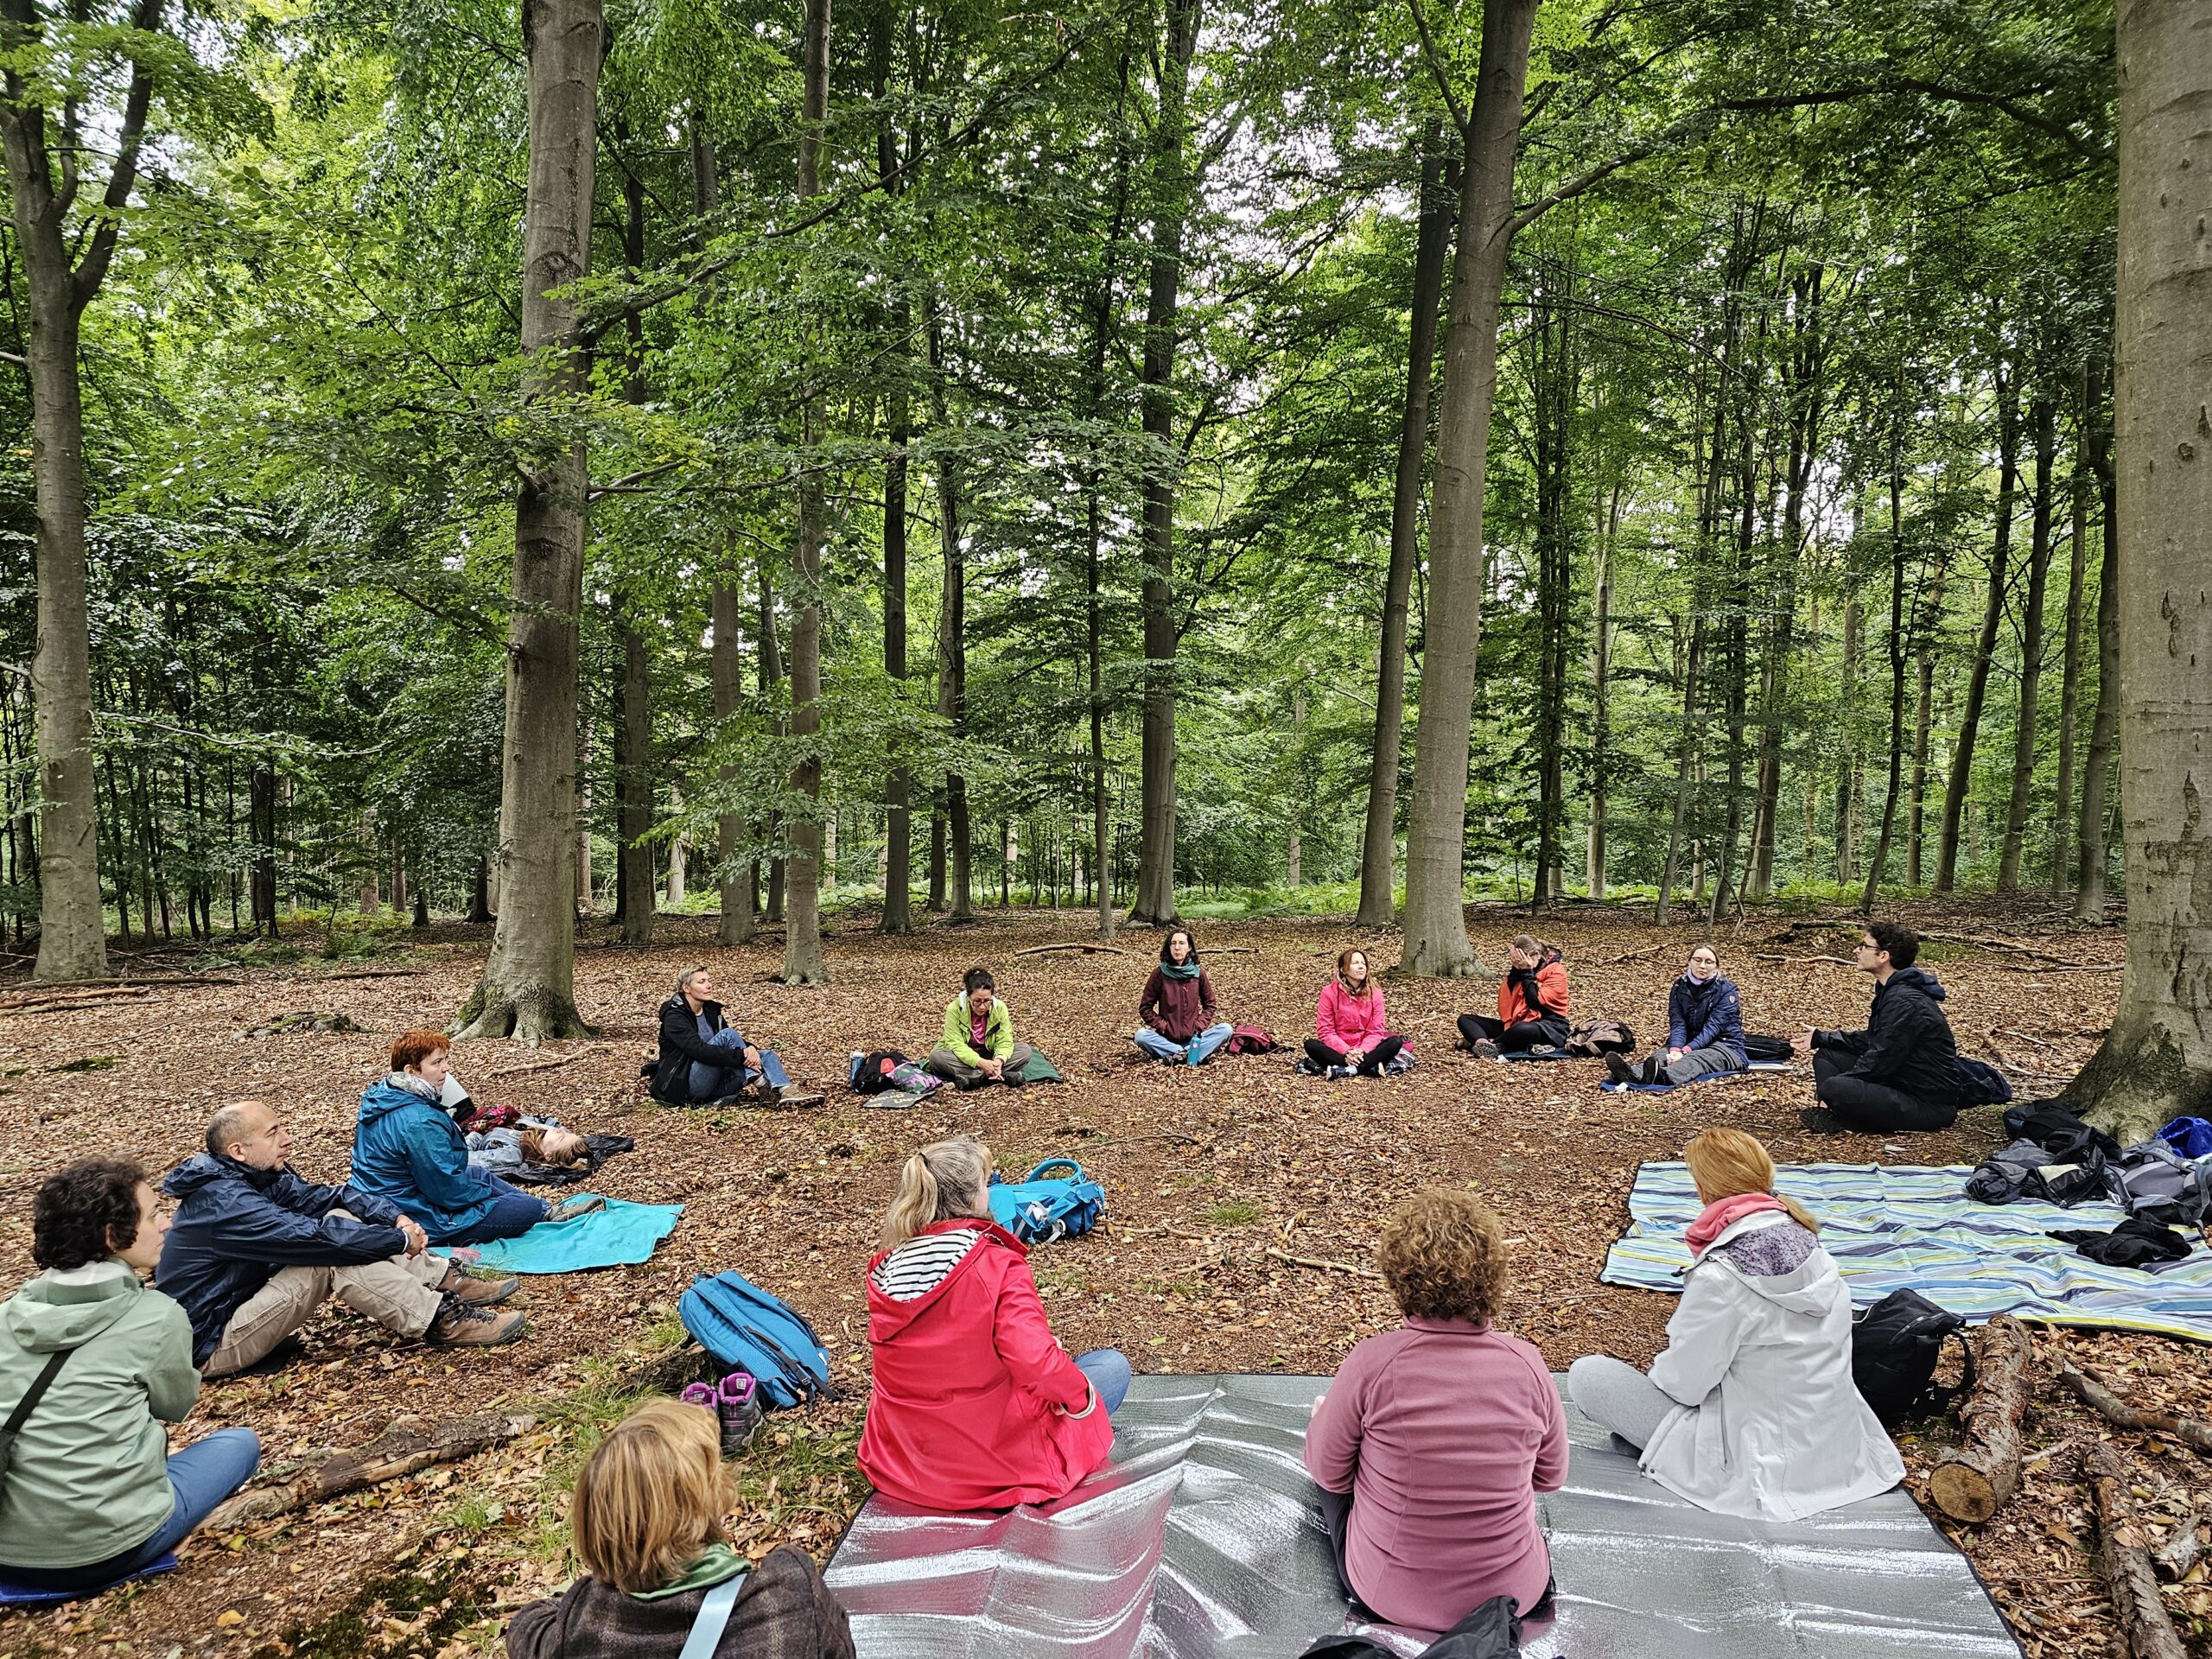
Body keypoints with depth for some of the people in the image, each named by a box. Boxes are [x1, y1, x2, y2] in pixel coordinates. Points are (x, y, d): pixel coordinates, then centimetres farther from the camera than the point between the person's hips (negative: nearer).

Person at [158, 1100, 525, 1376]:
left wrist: (398, 1218, -16)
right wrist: (401, 1240, -22)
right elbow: (313, 1237, -32)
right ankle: (444, 1323, -21)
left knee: (340, 1219, -3)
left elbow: (333, 1196, 2)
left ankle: (446, 1282, -6)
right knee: (335, 1256, -26)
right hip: (209, 1346, -9)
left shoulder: (259, 1177, 2)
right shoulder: (225, 1203, -28)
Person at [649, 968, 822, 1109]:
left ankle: (786, 1091, -36)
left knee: (767, 1055, -8)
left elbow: (735, 1042, 9)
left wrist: (749, 1049, -16)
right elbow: (699, 1050, -27)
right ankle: (759, 1085, -29)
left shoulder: (711, 1009, 13)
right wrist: (742, 1057, -32)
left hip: (712, 1082, 8)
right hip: (684, 1087, -8)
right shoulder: (674, 1017, -12)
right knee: (726, 1035, -26)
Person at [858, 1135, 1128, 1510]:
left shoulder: (883, 1272, -5)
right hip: (993, 1460, -6)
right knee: (1112, 1365, 12)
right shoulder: (996, 1265, -24)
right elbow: (1036, 1363, -33)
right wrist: (1082, 1395, -12)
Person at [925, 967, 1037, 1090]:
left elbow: (1004, 1041, -15)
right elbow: (956, 1044, -25)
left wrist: (1000, 1059, -39)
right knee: (936, 1056, -34)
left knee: (1025, 1050, -18)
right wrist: (979, 1062, -40)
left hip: (989, 1057, 2)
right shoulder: (954, 1009, -21)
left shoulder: (1000, 1008, -14)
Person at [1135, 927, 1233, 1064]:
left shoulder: (1198, 973, 1)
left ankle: (1176, 1055, -33)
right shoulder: (1159, 973, -5)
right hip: (1167, 1038, -2)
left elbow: (1209, 1005, 11)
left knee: (1226, 1029, -22)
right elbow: (1145, 1009, -1)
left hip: (1193, 1037, 2)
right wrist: (1164, 1027, -12)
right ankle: (1191, 1054, -29)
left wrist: (1200, 1026, -6)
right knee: (1141, 1035, -30)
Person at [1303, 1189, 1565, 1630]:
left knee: (1322, 1412, 19)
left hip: (1390, 1596, -3)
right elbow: (1552, 1477, 1)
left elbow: (1328, 1472, -9)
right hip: (1514, 1592, 3)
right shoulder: (1526, 1364, -16)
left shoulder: (1371, 1362, -25)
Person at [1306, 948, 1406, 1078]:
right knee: (1310, 1045, -30)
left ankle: (1344, 1070, -34)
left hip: (1365, 1049, 1)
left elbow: (1376, 1030, -4)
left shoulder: (1375, 992, -2)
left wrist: (1362, 1051, -22)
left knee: (1396, 1042, -24)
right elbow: (1325, 1030, -8)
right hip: (1339, 1050, -1)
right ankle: (1371, 1068, -35)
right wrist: (1346, 1052, -22)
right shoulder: (1329, 992, -7)